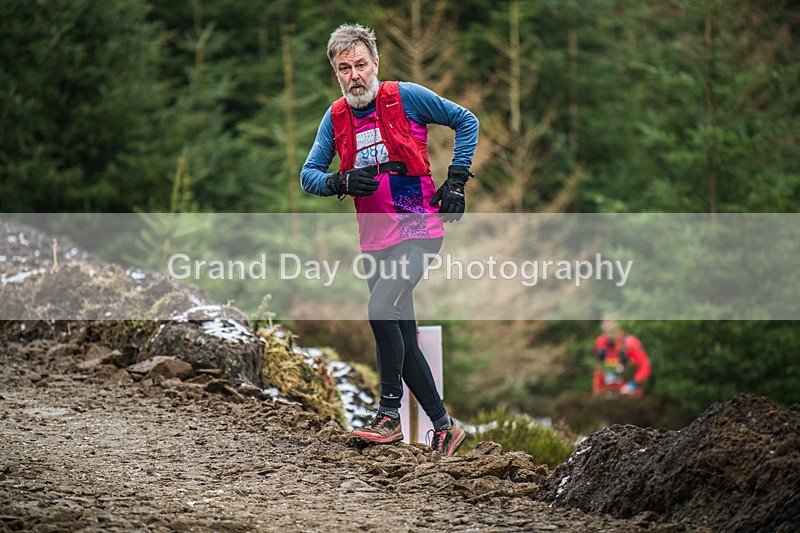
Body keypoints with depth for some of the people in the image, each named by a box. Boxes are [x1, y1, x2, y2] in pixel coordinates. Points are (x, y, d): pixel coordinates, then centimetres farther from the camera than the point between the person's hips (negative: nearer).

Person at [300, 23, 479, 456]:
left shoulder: (406, 97, -6)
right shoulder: (335, 119, 7)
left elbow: (466, 121, 3)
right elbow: (308, 175, 6)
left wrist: (456, 181, -3)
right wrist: (342, 182, -15)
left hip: (418, 229, -6)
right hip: (376, 240, 6)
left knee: (381, 309, -26)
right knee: (403, 341, 8)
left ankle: (389, 415, -16)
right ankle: (444, 427, 20)